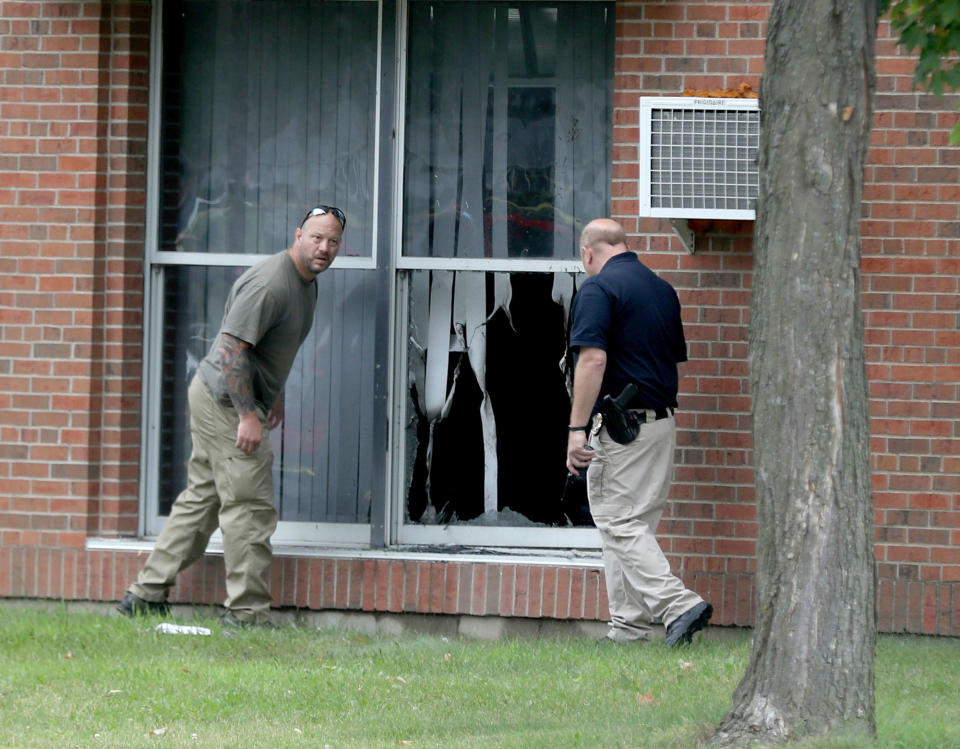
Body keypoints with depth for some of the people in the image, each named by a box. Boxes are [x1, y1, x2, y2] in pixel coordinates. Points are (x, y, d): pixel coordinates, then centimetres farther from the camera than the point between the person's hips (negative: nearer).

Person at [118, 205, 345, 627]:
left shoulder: (306, 284, 12)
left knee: (202, 498, 15)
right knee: (249, 508, -7)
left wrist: (274, 398, 27)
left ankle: (147, 594, 19)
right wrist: (247, 416, -27)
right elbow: (232, 347, -25)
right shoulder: (269, 283, -21)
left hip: (216, 400, 11)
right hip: (226, 400, -11)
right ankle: (248, 614, -2)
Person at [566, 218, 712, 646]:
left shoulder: (599, 288, -10)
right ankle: (628, 628, 11)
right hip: (663, 422, 8)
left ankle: (678, 605, -19)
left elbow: (593, 359, -20)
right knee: (635, 524, 12)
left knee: (620, 524, -6)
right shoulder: (662, 289, 14)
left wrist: (577, 429, -19)